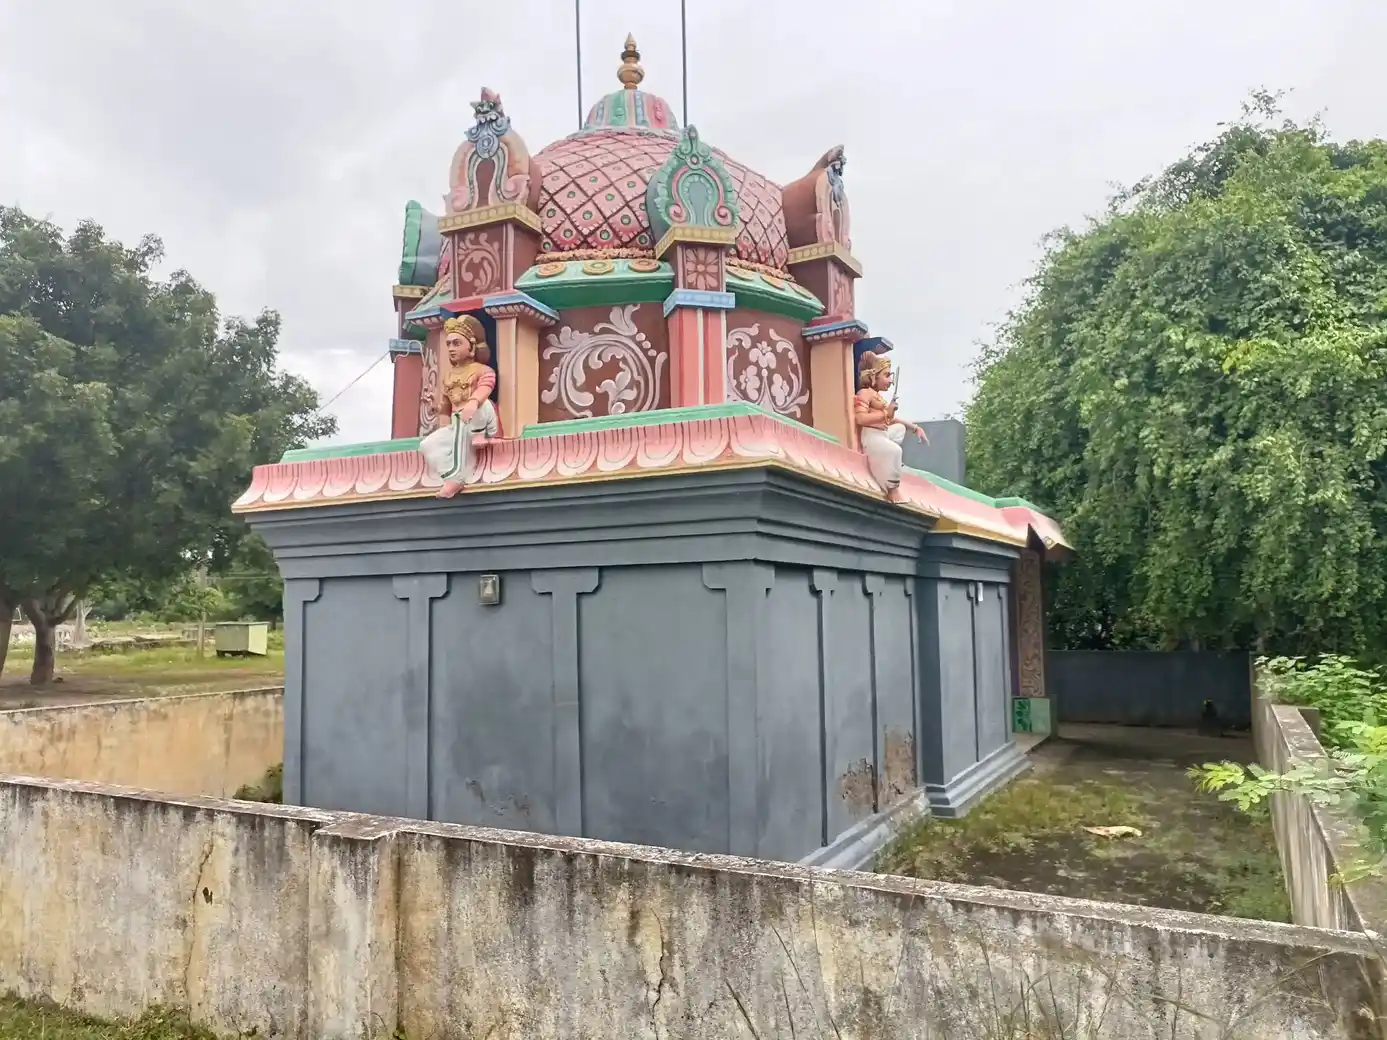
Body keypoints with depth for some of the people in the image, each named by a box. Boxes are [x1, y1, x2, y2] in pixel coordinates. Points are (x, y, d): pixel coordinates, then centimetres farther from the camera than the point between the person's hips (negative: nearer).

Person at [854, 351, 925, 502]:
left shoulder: (878, 396, 22)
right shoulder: (864, 393, -9)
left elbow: (890, 419, 26)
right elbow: (861, 419, -26)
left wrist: (915, 428, 22)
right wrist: (885, 413, -21)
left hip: (883, 433, 11)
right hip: (871, 436, -11)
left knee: (900, 427, 36)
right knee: (894, 450, -39)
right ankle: (892, 488, -30)